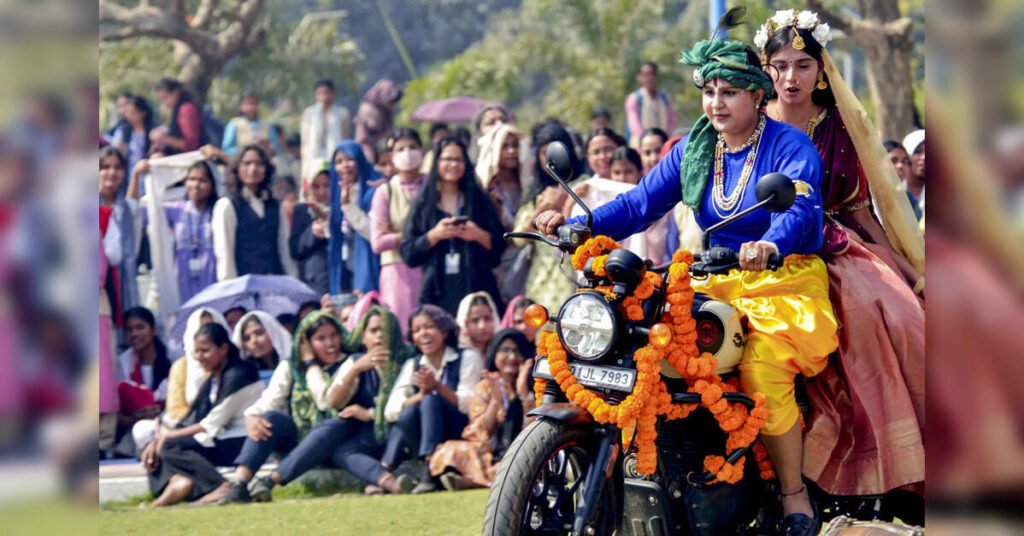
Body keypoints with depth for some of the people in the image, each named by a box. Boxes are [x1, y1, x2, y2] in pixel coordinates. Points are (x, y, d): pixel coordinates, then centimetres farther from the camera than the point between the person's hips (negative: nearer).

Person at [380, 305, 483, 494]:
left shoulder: (468, 358, -1)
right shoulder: (412, 365, 9)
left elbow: (469, 405, -13)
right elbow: (391, 411, -3)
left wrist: (437, 386, -26)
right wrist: (420, 395, -21)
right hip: (425, 437, 3)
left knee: (430, 401, -29)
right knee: (410, 409, -26)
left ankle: (431, 473, -41)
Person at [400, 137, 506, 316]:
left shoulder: (479, 200, 13)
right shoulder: (423, 204, 11)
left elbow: (499, 245, 8)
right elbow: (408, 252, 4)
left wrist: (479, 235, -10)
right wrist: (434, 235, -10)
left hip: (475, 286, 0)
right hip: (437, 291, 0)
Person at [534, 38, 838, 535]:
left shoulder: (791, 147, -8)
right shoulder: (694, 149, 11)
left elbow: (799, 210, -26)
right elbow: (640, 203, 6)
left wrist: (769, 245, -49)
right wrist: (576, 224, -11)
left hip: (787, 284, -6)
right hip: (719, 284, 6)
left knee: (761, 370, -32)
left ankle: (794, 495, -15)